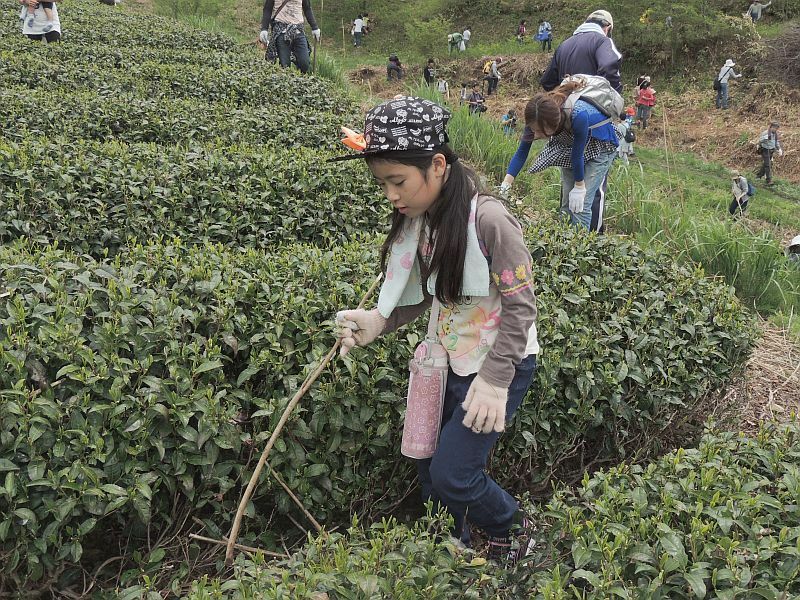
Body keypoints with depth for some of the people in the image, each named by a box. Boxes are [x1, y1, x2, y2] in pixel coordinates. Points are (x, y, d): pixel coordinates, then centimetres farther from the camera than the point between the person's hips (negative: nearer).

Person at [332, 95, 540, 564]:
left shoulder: (489, 219, -24)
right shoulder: (420, 220, -1)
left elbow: (521, 305, -20)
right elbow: (424, 296, 6)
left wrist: (494, 382, -21)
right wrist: (378, 322, -10)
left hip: (502, 364, -7)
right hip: (451, 361, 7)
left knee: (453, 475, -5)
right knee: (430, 468, 14)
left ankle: (512, 528, 26)